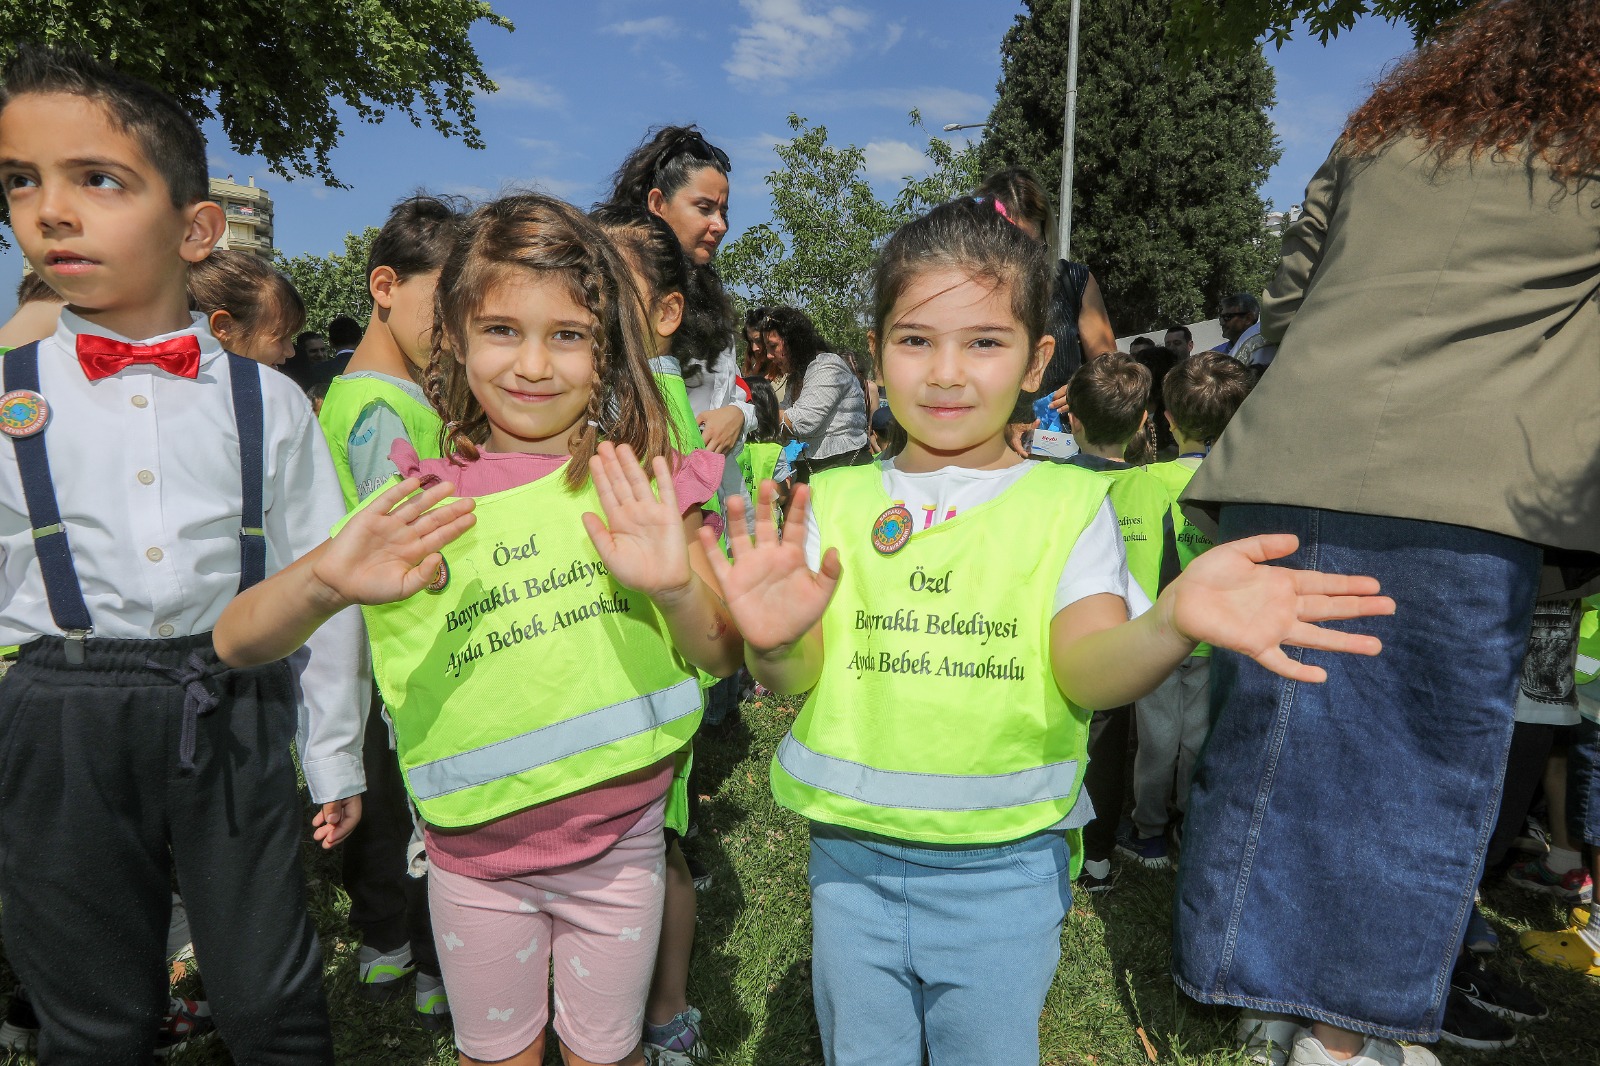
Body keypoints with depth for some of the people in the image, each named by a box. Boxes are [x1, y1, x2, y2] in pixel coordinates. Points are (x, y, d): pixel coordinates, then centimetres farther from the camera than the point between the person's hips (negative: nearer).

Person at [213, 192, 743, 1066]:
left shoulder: (638, 483, -8)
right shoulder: (421, 507, -9)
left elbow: (722, 657, -6)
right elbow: (236, 646, -9)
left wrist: (676, 586, -27)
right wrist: (320, 582, -31)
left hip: (618, 839, 0)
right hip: (474, 854, 1)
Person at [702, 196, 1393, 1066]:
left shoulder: (1068, 504, -4)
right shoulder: (835, 500, 0)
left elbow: (1086, 669, -16)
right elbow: (794, 675, -8)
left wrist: (1171, 625, -38)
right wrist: (775, 642, -32)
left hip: (1004, 868, -1)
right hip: (851, 855, 2)